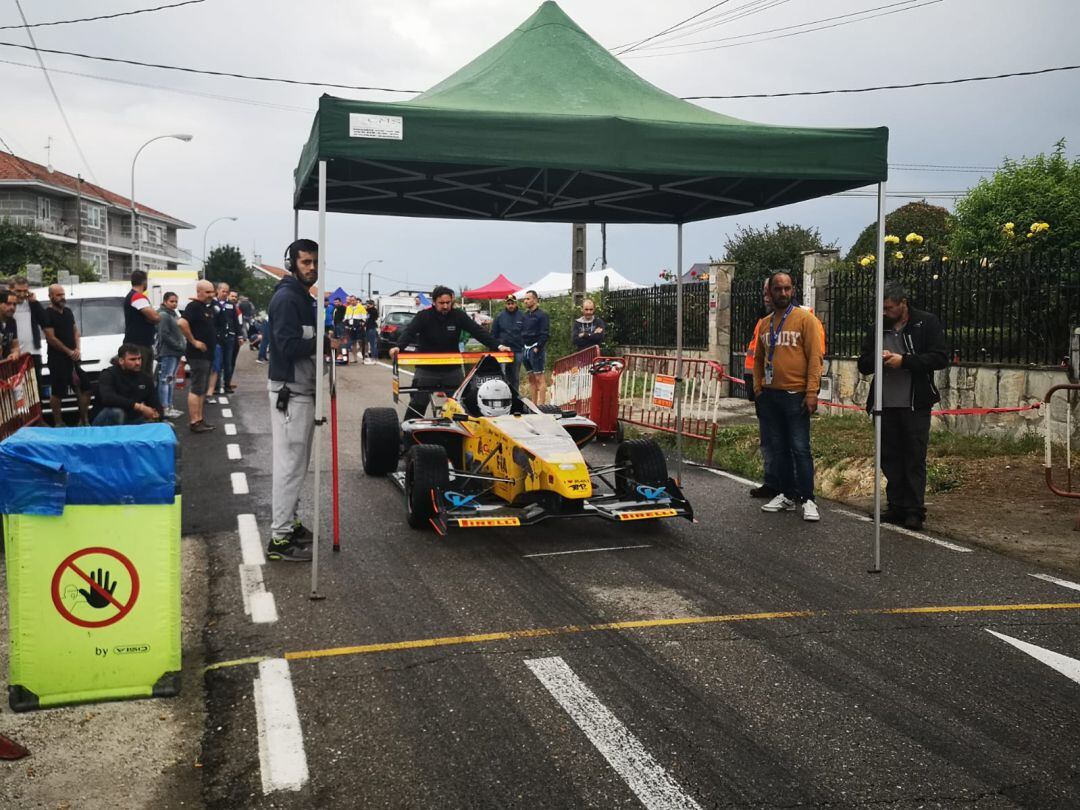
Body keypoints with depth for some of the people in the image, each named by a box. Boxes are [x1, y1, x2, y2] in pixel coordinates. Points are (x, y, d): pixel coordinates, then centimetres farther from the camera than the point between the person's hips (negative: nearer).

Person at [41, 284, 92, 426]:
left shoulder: (68, 312, 13)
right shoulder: (47, 314, -9)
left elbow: (75, 332, 16)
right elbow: (51, 338, -14)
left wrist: (78, 349, -2)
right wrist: (69, 352, -11)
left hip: (73, 358, 7)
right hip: (57, 359, -7)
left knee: (84, 388, 8)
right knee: (57, 393, -3)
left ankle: (84, 420, 17)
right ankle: (58, 423, 5)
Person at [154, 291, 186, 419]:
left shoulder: (174, 315, 19)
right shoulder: (163, 315, -9)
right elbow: (164, 335, -18)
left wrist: (183, 346, 8)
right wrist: (180, 346, -17)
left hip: (175, 353, 10)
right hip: (167, 353, -10)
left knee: (171, 380, 13)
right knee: (165, 380, -9)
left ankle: (169, 406, 19)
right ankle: (164, 409, -10)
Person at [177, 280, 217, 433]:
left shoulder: (208, 306, 12)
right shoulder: (194, 306, -15)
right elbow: (182, 323, -30)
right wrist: (193, 341, -22)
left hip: (207, 354, 10)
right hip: (198, 354, -10)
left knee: (203, 389, 13)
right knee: (196, 389, -7)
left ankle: (199, 419, 20)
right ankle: (194, 422, -5)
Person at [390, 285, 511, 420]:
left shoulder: (458, 316, -5)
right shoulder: (423, 316, -11)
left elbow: (478, 330, -11)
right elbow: (409, 332, -25)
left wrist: (498, 346, -23)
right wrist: (398, 346, -46)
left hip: (452, 368, 2)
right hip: (427, 368, -2)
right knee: (418, 403, 0)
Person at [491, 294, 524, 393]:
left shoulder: (522, 316, 4)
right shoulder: (500, 316, 6)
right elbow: (493, 333, 8)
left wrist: (526, 347, -2)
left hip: (517, 351, 0)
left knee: (515, 377, 6)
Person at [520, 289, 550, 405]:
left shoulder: (542, 315, -6)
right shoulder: (525, 315, 15)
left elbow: (545, 334, -12)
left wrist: (537, 348, -17)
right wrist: (522, 347, 9)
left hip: (536, 349, -8)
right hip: (526, 349, 8)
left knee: (539, 378, -8)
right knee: (531, 379, 10)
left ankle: (540, 404, -9)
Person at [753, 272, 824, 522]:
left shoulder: (805, 318, -5)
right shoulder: (764, 323, 12)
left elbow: (814, 356, -10)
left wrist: (812, 392, -16)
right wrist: (757, 386, 9)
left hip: (795, 395, -6)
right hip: (769, 395, 6)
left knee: (800, 448, -4)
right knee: (778, 448, 11)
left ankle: (808, 500, 2)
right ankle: (787, 495, 21)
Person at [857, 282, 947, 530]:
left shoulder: (927, 323, -3)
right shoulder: (876, 328, 10)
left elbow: (940, 358, -10)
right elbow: (863, 364, 14)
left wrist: (904, 360, -17)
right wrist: (877, 359, -9)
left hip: (915, 404, -5)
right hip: (885, 404, 5)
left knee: (915, 458, 0)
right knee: (889, 458, 9)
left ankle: (915, 510, 5)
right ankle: (897, 507, 18)